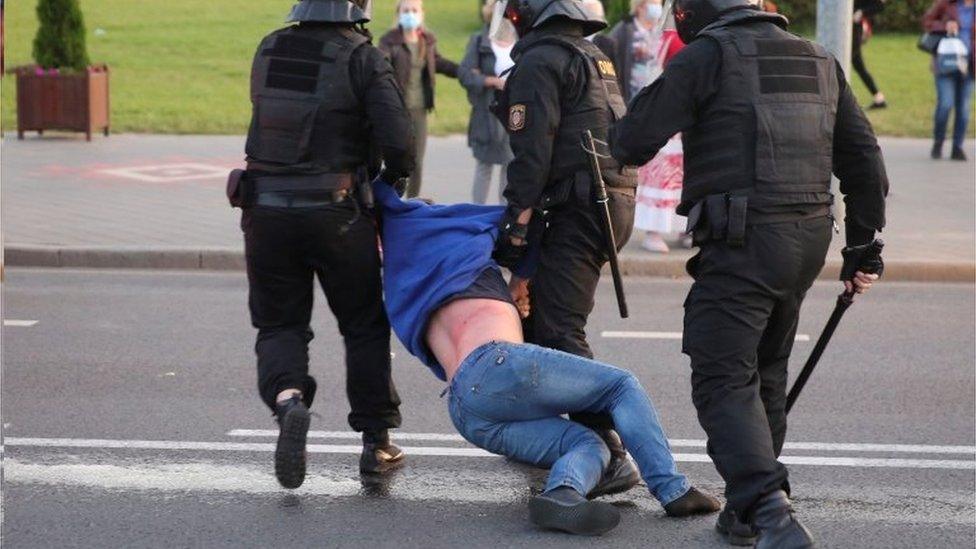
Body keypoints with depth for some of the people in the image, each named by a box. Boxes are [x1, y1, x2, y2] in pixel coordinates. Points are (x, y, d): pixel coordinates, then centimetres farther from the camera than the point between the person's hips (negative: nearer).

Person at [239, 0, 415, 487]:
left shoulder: (269, 50, 4)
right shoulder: (362, 58, -9)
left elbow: (276, 126, 11)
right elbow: (397, 141, -17)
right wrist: (395, 176, 6)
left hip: (266, 210, 3)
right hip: (334, 213, -2)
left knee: (280, 325, 12)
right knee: (365, 324, 15)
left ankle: (287, 398, -17)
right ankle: (377, 441, 18)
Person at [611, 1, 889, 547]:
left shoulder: (707, 55, -3)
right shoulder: (820, 62, 16)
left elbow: (634, 142, -6)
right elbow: (864, 158, 16)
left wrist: (625, 141, 18)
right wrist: (863, 246, 22)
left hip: (742, 241, -7)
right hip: (810, 239, 7)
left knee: (724, 383, -8)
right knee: (767, 374, 21)